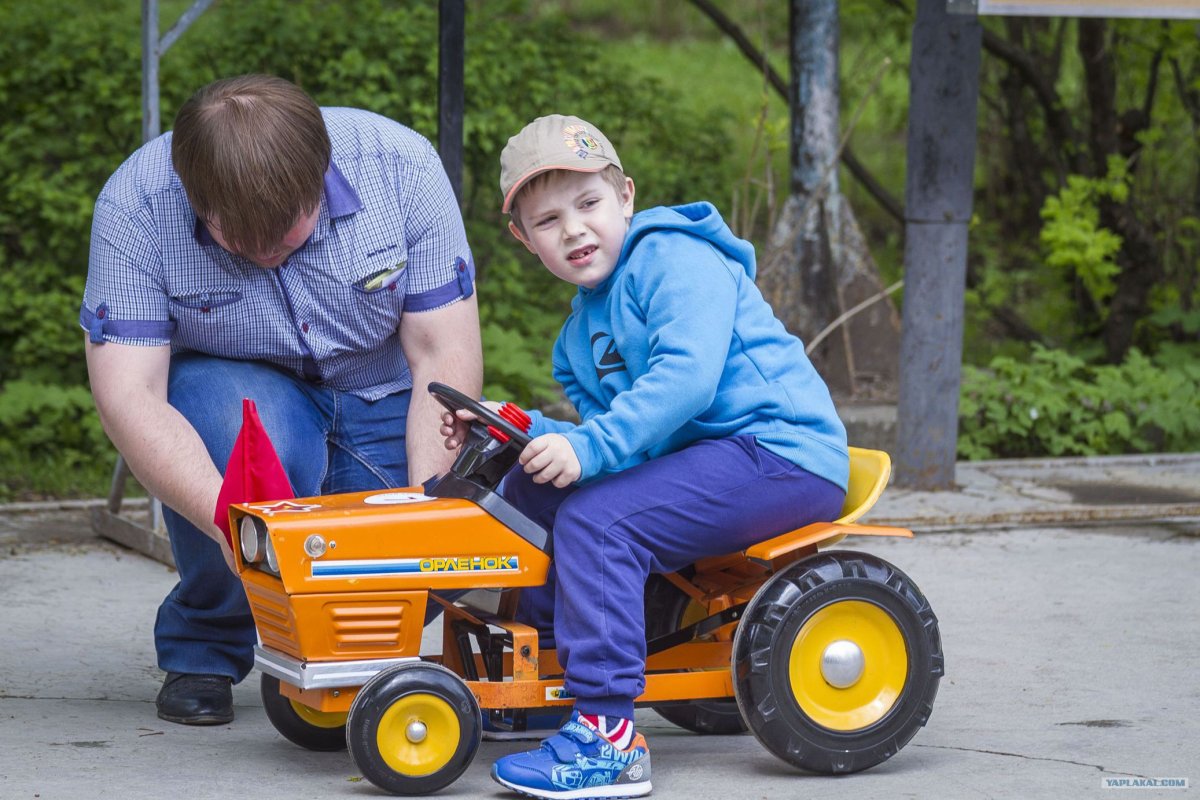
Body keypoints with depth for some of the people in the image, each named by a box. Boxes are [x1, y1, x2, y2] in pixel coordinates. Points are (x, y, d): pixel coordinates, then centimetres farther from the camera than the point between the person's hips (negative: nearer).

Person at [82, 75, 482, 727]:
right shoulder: (135, 205, -26)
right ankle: (201, 647, -10)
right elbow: (127, 394, -30)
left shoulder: (401, 166, -23)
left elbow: (445, 359, -19)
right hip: (231, 385, -2)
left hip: (379, 399, 2)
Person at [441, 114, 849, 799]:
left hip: (780, 453, -10)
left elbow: (687, 378, -25)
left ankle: (609, 737, -30)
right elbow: (610, 439, 17)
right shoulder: (580, 334, 20)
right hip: (703, 459, 10)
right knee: (529, 490, 7)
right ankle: (543, 671, 9)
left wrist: (591, 446, -30)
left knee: (597, 518, -26)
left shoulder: (676, 260, -10)